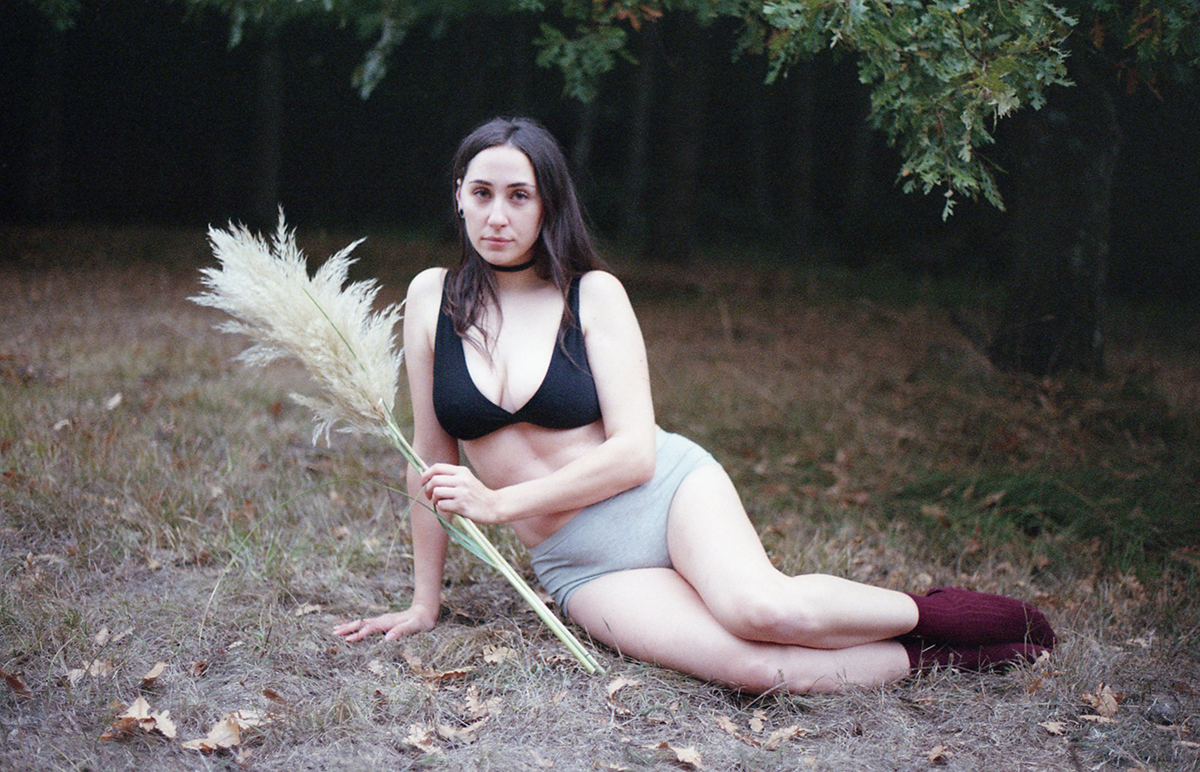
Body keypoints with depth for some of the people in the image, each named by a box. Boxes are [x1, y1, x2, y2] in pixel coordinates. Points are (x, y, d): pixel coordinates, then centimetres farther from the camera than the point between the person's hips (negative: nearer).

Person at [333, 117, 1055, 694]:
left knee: (759, 608, -35)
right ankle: (928, 658, -7)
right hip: (579, 567, 1)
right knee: (752, 665, -29)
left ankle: (935, 612, -7)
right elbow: (432, 458, 7)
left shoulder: (593, 295, -4)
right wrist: (424, 603, 8)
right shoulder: (433, 297, 2)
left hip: (670, 490, -1)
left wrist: (499, 502, -15)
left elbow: (635, 452, -10)